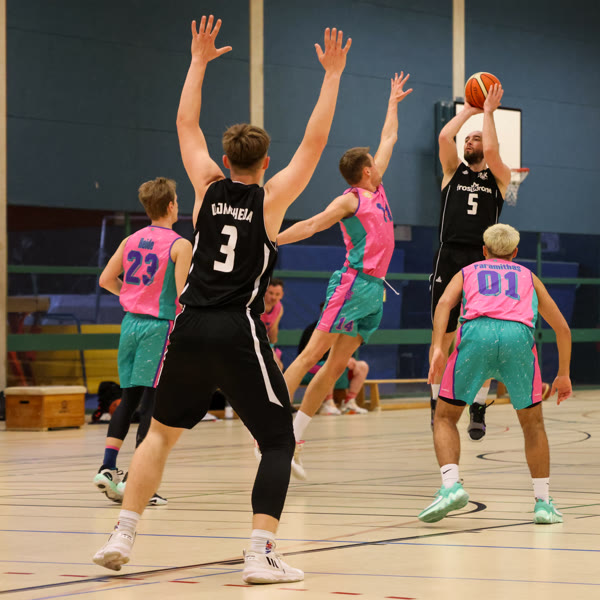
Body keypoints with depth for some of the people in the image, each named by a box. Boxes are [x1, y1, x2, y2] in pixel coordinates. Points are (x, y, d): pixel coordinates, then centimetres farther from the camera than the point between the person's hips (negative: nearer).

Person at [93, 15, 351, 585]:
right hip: (239, 333, -4)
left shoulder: (208, 188, 7)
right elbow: (315, 140, 0)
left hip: (191, 327, 4)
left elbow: (185, 122, 17)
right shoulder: (272, 197, -1)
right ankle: (261, 554, -9)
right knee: (278, 441, 5)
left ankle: (121, 536, 13)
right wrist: (332, 75, 5)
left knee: (161, 431, 20)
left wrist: (199, 60, 23)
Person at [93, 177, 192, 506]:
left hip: (131, 321, 6)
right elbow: (182, 295, -13)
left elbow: (106, 280, 11)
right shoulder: (180, 245, -7)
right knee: (152, 403, -3)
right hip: (159, 325, -6)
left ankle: (107, 467, 4)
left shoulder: (131, 240, 9)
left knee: (129, 398, 14)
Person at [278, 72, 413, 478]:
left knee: (336, 366, 3)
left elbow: (389, 140, 29)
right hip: (354, 284, -8)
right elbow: (309, 226, -11)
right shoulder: (350, 201, -5)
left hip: (374, 290, 8)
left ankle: (294, 439, 3)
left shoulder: (375, 190, 17)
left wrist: (393, 103, 38)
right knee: (312, 354, -12)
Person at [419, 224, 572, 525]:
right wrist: (563, 374, 47)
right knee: (533, 423, 22)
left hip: (476, 332, -1)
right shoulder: (528, 277, 36)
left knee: (445, 418, 14)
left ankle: (451, 485, -9)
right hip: (518, 335, 1)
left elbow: (444, 303, 9)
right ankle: (543, 503, 18)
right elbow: (562, 329, 37)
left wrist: (438, 348, -3)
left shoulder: (468, 272, 32)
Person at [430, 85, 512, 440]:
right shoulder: (453, 171, 14)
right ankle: (438, 402, 11)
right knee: (443, 337, 1)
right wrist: (469, 109, 8)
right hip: (449, 258, 1)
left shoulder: (499, 177, 11)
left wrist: (488, 112, 1)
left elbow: (492, 150, -10)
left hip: (483, 261, -1)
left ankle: (479, 409, 3)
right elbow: (445, 136, -3)